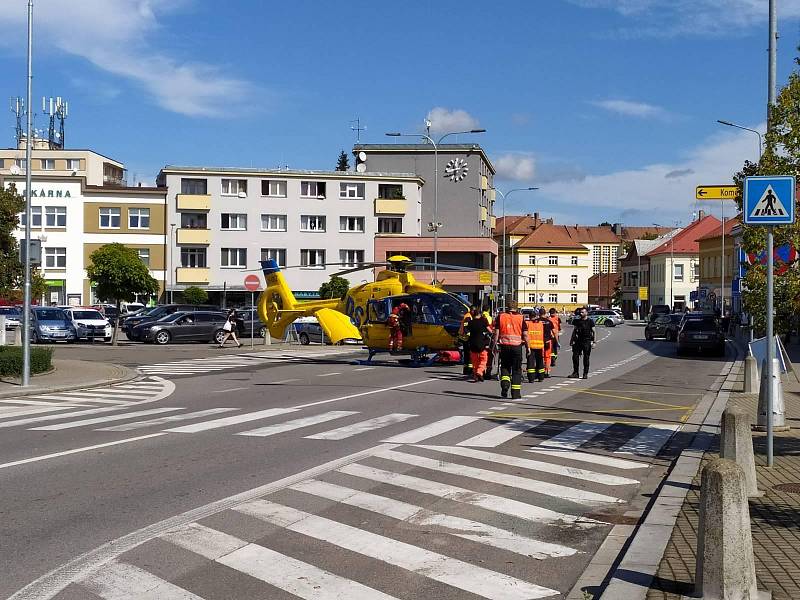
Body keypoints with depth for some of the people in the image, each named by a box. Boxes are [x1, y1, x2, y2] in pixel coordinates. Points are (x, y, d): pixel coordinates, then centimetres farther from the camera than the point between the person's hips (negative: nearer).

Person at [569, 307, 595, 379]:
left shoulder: (590, 321, -1)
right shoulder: (577, 321, 10)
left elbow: (593, 332, 0)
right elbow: (574, 331, 17)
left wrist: (593, 342, -7)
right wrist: (571, 340, 14)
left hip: (587, 342, -4)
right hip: (578, 341, 4)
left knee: (586, 358, 1)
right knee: (575, 357, -1)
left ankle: (585, 374, 8)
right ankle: (575, 373, 8)